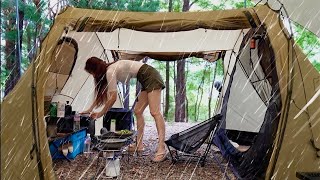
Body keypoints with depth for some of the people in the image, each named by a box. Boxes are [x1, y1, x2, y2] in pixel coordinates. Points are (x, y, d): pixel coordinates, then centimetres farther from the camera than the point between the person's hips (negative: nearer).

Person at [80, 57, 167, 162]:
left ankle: (162, 149, -21)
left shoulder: (110, 71, -14)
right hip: (146, 80, 10)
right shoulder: (110, 71, 15)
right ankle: (139, 145, 12)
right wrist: (90, 109, 27)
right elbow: (100, 95, 23)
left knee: (154, 112, -18)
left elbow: (113, 98, -13)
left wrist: (100, 114, -2)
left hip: (151, 76, -10)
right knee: (138, 112, 8)